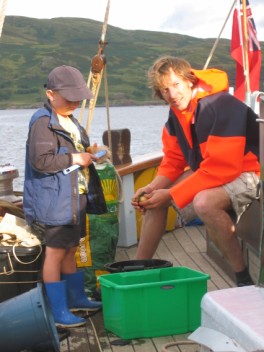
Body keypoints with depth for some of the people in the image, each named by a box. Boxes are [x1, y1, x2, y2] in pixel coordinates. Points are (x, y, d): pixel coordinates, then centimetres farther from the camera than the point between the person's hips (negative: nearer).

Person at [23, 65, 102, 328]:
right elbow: (40, 161, -25)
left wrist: (88, 155, 8)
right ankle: (59, 313, 5)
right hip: (55, 201, -9)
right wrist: (75, 159, -18)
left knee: (70, 250, 20)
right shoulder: (43, 122, -16)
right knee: (56, 253, -2)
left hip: (74, 199, 10)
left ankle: (76, 298, 34)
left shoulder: (69, 121, 14)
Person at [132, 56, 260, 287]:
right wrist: (153, 187, -13)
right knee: (154, 198, 7)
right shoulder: (176, 113, 0)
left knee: (204, 202, -37)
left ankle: (243, 277, -21)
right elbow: (173, 160, 7)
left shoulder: (222, 106, -26)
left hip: (244, 172, -9)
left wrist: (170, 194, -26)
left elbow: (221, 168, -30)